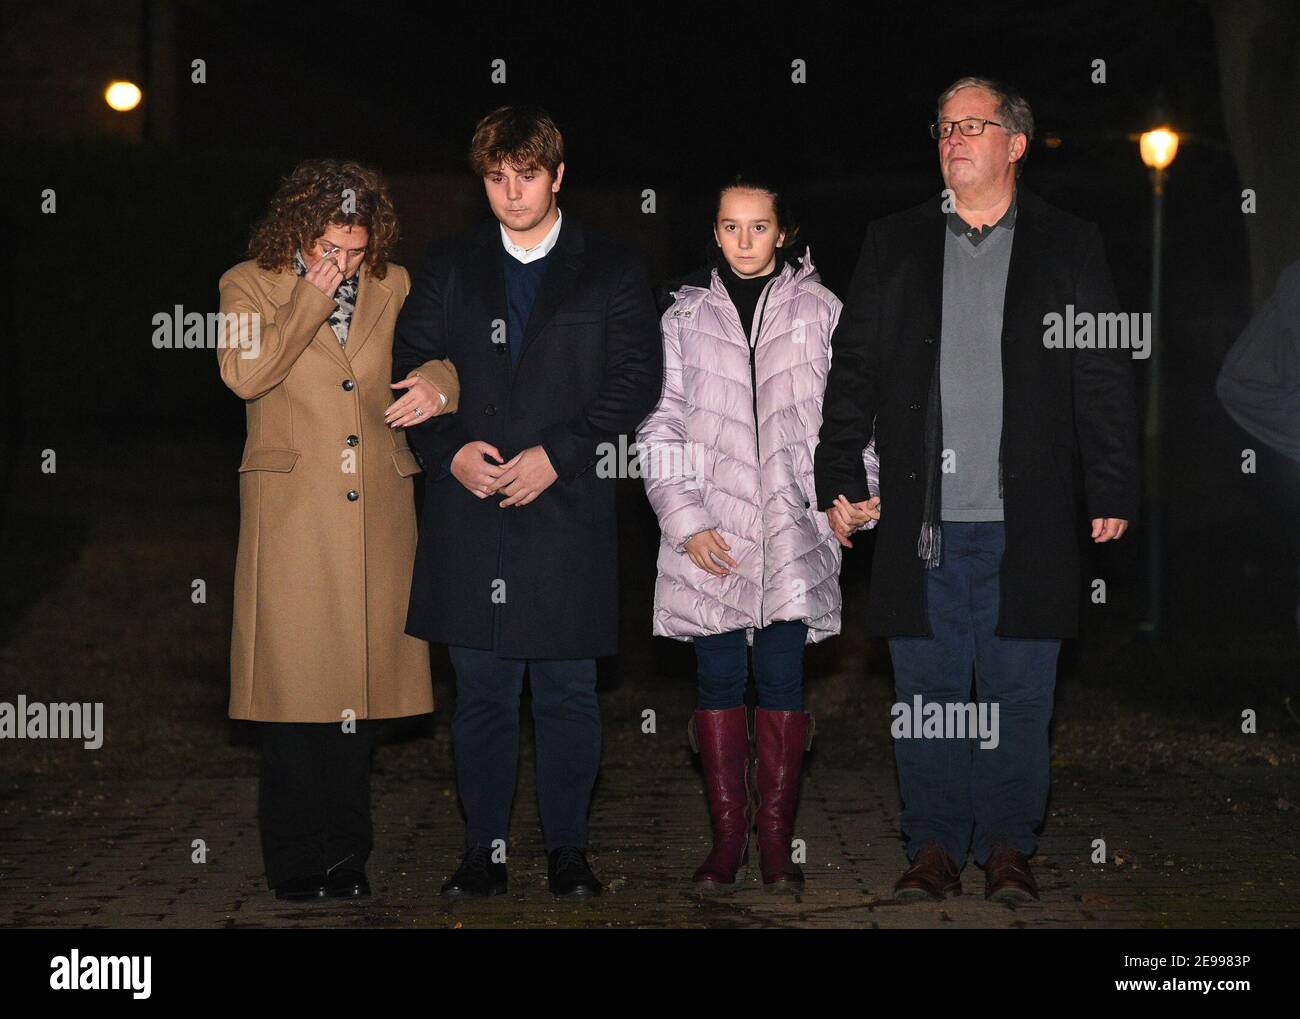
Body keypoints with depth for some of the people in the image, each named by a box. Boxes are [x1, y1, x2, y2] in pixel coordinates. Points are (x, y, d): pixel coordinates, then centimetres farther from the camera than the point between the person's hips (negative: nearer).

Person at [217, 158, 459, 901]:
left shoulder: (394, 286, 13)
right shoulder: (251, 285, 4)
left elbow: (439, 358, 14)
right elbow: (243, 374, -11)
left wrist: (440, 383, -9)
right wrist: (310, 301, -12)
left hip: (376, 513, 3)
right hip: (292, 513, -3)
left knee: (363, 677, 5)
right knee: (297, 683, -4)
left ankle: (348, 859, 15)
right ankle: (296, 864, 6)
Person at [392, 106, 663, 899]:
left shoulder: (610, 271, 6)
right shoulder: (449, 270, 13)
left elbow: (637, 380, -2)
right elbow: (410, 368, 10)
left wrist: (557, 453, -12)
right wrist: (451, 448, -7)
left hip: (567, 509, -2)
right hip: (471, 508, 2)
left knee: (568, 692, 3)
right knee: (482, 692, 5)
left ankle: (568, 849, 13)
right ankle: (486, 850, 13)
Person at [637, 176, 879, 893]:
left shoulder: (819, 311, 6)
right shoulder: (686, 315, 8)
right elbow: (661, 430, 6)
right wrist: (686, 521, -5)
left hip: (792, 530, -1)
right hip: (709, 533, 1)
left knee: (782, 680, 0)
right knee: (719, 681, 3)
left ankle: (776, 841, 7)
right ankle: (727, 839, 9)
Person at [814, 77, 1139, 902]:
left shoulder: (1070, 247, 7)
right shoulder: (894, 245, 11)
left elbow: (1106, 379, 4)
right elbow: (853, 370, 10)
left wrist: (1113, 493, -2)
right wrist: (841, 479, 2)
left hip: (1027, 521, -1)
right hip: (922, 518, 1)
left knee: (1019, 696, 3)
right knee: (927, 692, 4)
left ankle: (1009, 846, 14)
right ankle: (935, 845, 13)